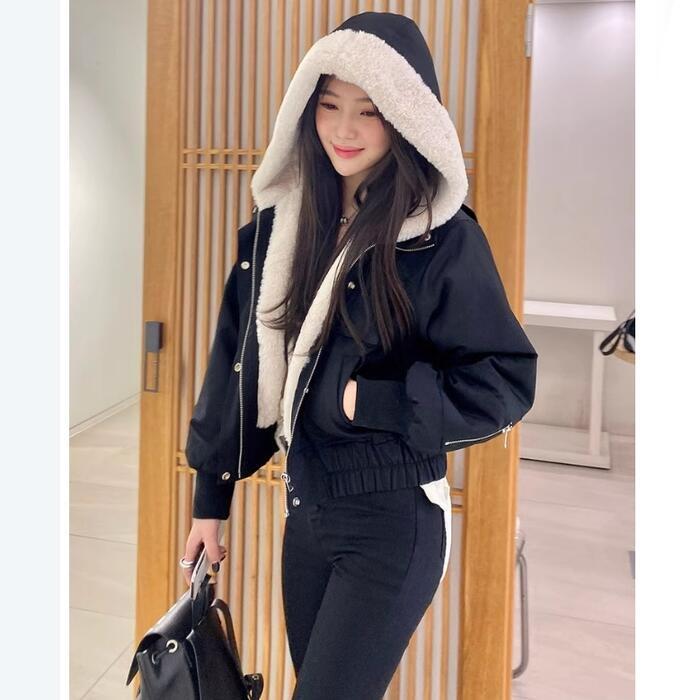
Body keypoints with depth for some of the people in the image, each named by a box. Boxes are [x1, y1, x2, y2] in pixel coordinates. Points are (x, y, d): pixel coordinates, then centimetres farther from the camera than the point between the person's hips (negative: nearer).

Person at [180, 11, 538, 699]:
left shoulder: (445, 239, -14)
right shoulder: (281, 222, 2)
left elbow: (507, 382, -12)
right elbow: (237, 360, 6)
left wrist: (367, 401, -19)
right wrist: (209, 499, 10)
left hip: (392, 523, -5)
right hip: (305, 509, 6)